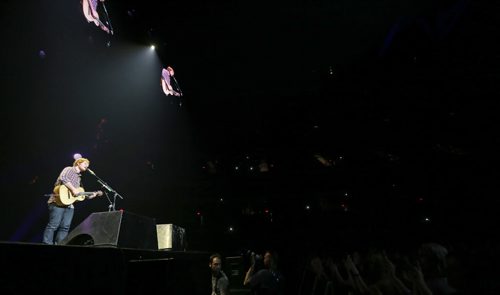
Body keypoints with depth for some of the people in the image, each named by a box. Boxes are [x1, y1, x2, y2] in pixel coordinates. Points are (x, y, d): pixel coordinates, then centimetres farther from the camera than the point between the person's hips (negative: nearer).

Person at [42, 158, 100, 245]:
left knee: (65, 227, 0)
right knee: (53, 225, -10)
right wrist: (73, 189, -20)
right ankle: (47, 244, -8)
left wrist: (92, 195, 17)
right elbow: (63, 178, -17)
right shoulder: (69, 169, 4)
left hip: (69, 204, 8)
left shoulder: (78, 178, 27)